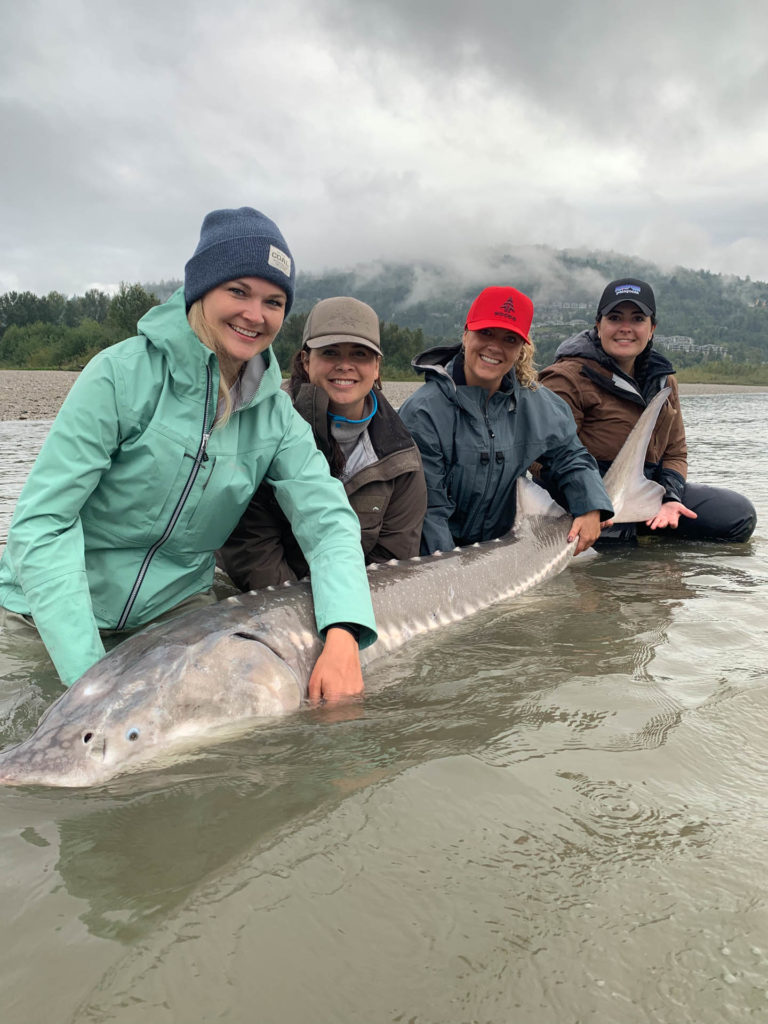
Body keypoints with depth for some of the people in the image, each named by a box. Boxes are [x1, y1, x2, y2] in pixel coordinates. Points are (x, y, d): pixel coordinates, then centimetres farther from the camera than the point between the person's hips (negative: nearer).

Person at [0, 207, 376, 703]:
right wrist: (89, 673, -28)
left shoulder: (275, 414, -2)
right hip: (55, 609, -3)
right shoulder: (125, 372, -17)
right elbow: (42, 521, -20)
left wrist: (343, 635, -31)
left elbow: (327, 516, -12)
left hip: (175, 610, 4)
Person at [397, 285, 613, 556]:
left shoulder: (537, 404, 0)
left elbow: (570, 456, 13)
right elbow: (429, 509, -18)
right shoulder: (423, 412, -17)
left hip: (502, 548, 5)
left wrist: (591, 509, -3)